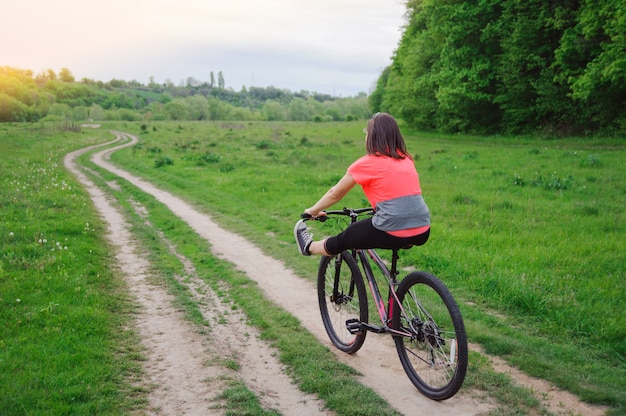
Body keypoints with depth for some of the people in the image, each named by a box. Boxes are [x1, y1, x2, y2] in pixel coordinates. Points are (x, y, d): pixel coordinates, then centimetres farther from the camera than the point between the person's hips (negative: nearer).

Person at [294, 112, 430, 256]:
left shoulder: (367, 163, 0)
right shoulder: (407, 159, 14)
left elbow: (334, 194, 10)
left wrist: (313, 211, 26)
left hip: (392, 232, -4)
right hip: (423, 233, 4)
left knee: (343, 239, 22)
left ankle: (309, 247, 43)